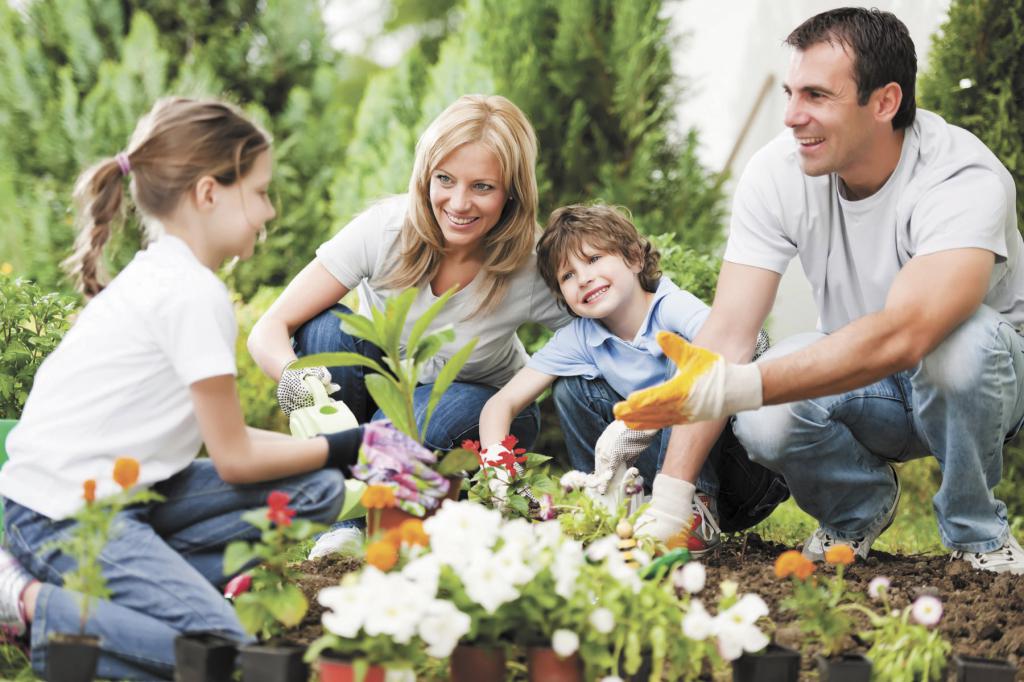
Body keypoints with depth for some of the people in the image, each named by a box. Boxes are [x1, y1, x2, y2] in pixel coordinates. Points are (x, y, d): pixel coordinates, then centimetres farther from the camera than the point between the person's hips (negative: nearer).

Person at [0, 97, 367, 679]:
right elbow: (234, 458, -11)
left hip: (119, 488, 10)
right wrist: (343, 446, 0)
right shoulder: (194, 294, -16)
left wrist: (312, 442, 10)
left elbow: (217, 431, 15)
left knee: (317, 492, 2)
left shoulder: (160, 275, 13)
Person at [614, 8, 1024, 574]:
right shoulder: (777, 173, -16)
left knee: (958, 340, -38)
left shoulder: (966, 182, -30)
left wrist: (731, 389, -54)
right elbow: (728, 332, -20)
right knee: (763, 422, -29)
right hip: (861, 381, 3)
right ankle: (859, 507, 7)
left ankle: (976, 533, -9)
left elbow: (899, 337, -45)